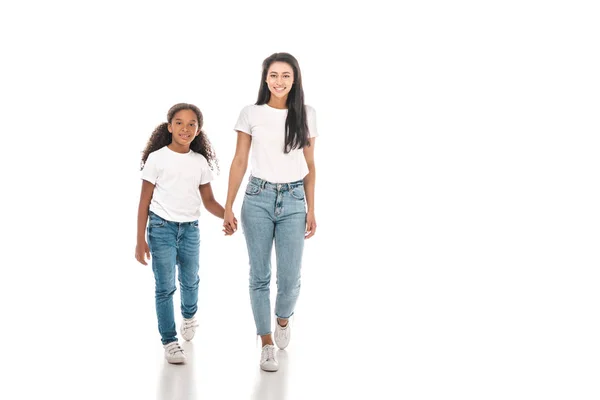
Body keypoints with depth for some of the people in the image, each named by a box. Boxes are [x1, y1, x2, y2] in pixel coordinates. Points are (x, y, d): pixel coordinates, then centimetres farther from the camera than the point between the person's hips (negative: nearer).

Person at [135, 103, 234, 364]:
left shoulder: (201, 162, 3)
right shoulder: (157, 158, -8)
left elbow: (208, 200, 7)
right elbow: (144, 201, -5)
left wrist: (227, 215, -15)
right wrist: (140, 241, -8)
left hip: (190, 229, 4)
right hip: (161, 227, -4)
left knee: (190, 281, 19)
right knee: (165, 287, -2)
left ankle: (189, 316, 49)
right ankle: (169, 341, 9)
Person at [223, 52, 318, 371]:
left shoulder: (306, 114, 4)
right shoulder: (251, 114, 0)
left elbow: (309, 166, 7)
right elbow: (239, 162, 2)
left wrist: (311, 210, 5)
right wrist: (228, 208, -1)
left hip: (293, 200, 1)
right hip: (258, 198, 0)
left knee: (290, 277, 0)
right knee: (260, 276, 4)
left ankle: (283, 320, 33)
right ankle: (266, 343, 18)